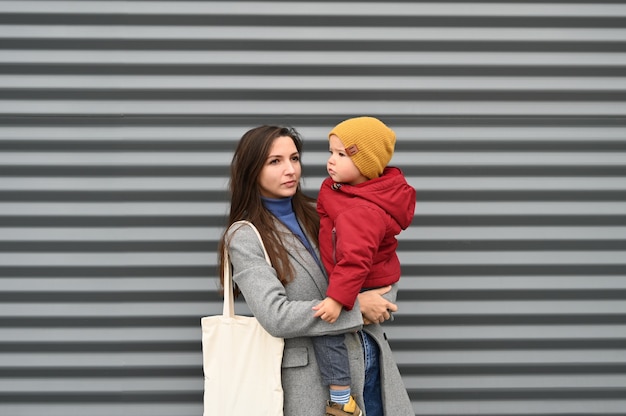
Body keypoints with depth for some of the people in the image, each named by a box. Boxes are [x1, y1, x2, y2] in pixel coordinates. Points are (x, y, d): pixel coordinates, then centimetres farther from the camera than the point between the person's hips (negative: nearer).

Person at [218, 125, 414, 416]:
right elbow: (275, 316, -20)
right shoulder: (244, 237, -9)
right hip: (314, 375, -5)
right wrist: (356, 306, -16)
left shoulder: (318, 214, 8)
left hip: (373, 358, 5)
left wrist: (376, 306, -11)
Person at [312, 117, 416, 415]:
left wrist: (337, 298, -48)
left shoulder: (361, 211, -35)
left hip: (368, 289, -11)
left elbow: (354, 259, -44)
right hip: (376, 280, 11)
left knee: (324, 325, -17)